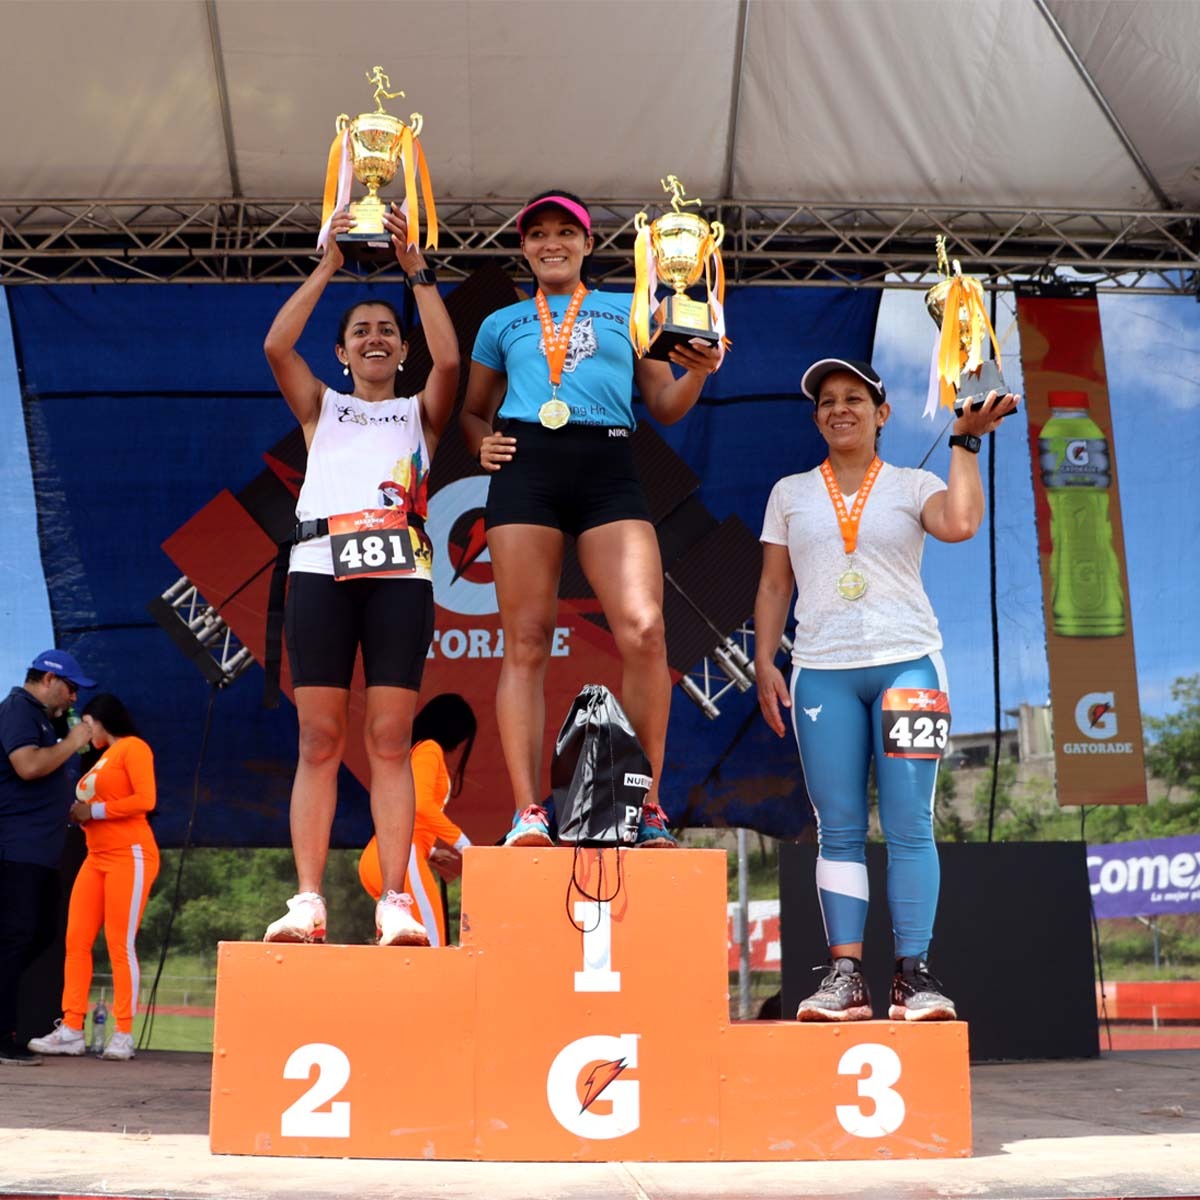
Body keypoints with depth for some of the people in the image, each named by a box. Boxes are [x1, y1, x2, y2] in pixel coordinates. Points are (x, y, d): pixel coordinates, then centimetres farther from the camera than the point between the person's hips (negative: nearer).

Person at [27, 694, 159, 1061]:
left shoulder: (132, 747, -4)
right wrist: (81, 813, 4)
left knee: (120, 945, -8)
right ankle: (71, 1030, 0)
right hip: (97, 857, 8)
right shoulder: (104, 757, 20)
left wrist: (95, 810, -11)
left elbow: (145, 799, -15)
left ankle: (124, 1035, -4)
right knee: (76, 941, 0)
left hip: (129, 855, -8)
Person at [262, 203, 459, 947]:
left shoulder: (421, 412, 20)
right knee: (320, 739, -4)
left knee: (390, 740, -6)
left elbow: (449, 359, 0)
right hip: (322, 567, 1)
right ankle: (308, 902, -6)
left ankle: (395, 904, -7)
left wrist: (416, 270, 2)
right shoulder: (321, 407, 22)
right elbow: (276, 346, 4)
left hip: (400, 572, 0)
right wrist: (328, 266, 5)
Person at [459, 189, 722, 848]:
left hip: (608, 471, -1)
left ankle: (647, 806, -7)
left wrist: (698, 373, -2)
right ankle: (528, 812, -2)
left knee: (644, 631, -18)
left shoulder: (628, 313, 22)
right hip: (526, 469, 1)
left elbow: (665, 406, 19)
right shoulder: (502, 323, 24)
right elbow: (474, 409, 29)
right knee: (525, 644, -5)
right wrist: (482, 442, 6)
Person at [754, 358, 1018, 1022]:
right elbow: (774, 583, 14)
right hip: (822, 671, 2)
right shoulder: (790, 493, 15)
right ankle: (845, 973, 1)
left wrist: (965, 441, -5)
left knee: (909, 825, -6)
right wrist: (764, 660, 4)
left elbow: (960, 523, -13)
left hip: (907, 663, -1)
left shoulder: (913, 486, 9)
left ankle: (914, 973, -1)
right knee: (839, 829, -1)